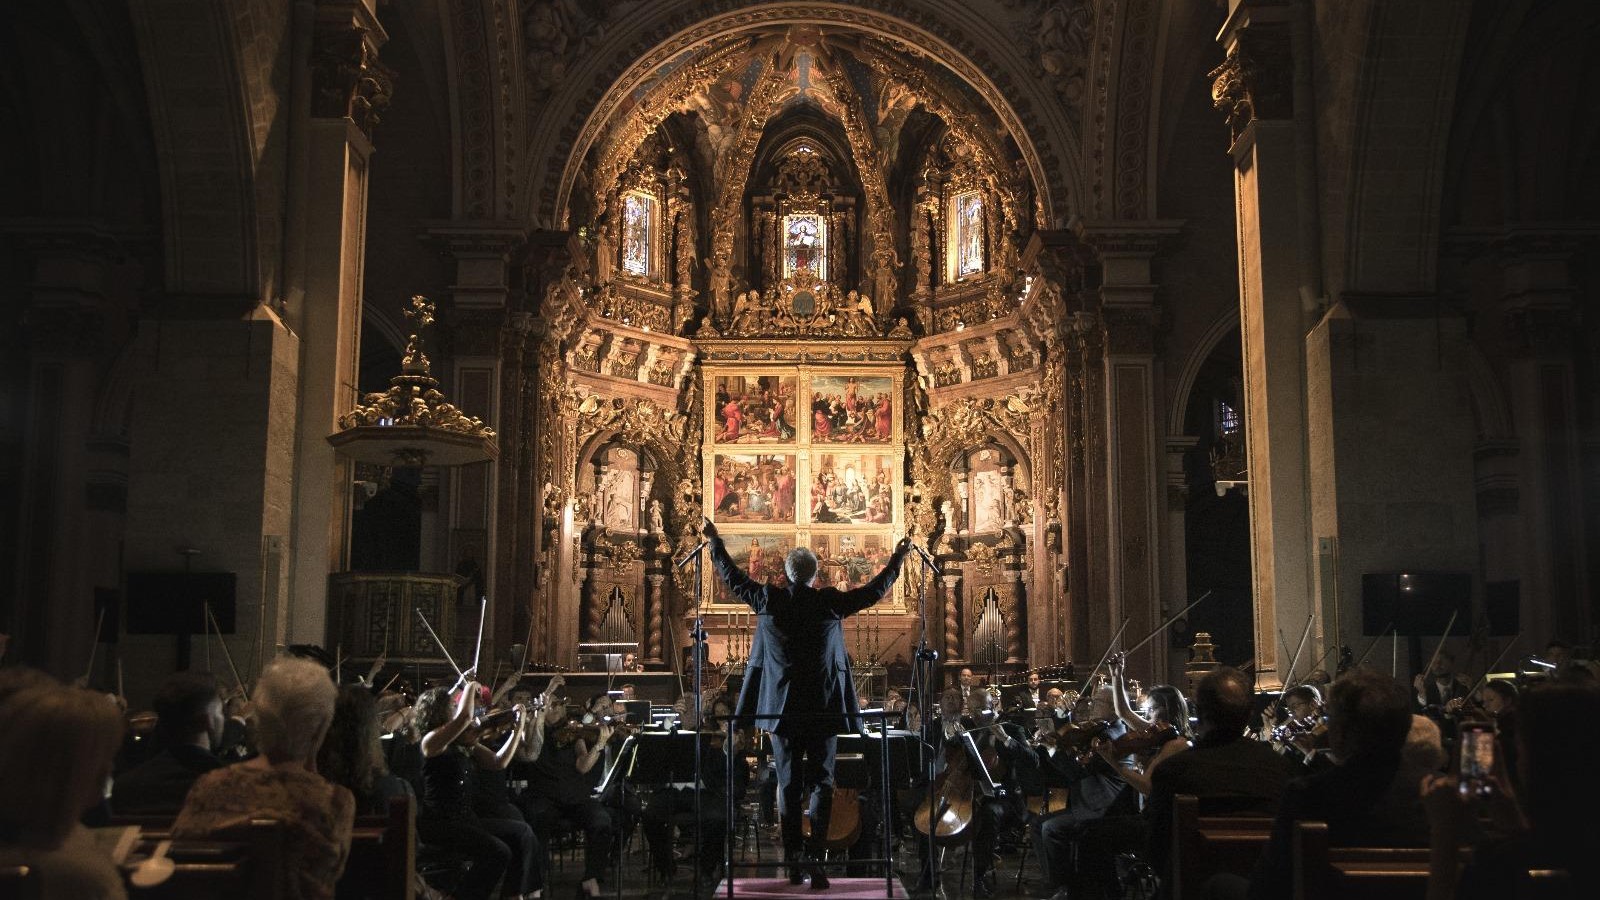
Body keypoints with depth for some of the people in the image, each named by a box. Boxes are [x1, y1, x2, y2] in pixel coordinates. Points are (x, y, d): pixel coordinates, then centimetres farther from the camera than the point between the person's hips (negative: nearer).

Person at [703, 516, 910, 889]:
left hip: (781, 707, 1)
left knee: (787, 785, 9)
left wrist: (715, 542, 25)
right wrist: (898, 558, 18)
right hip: (823, 707, -1)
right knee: (821, 784, 4)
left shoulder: (767, 599, -3)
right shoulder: (831, 602, -6)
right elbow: (875, 590, 4)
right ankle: (817, 861, -5)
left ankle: (793, 861, 9)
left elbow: (733, 578, 11)